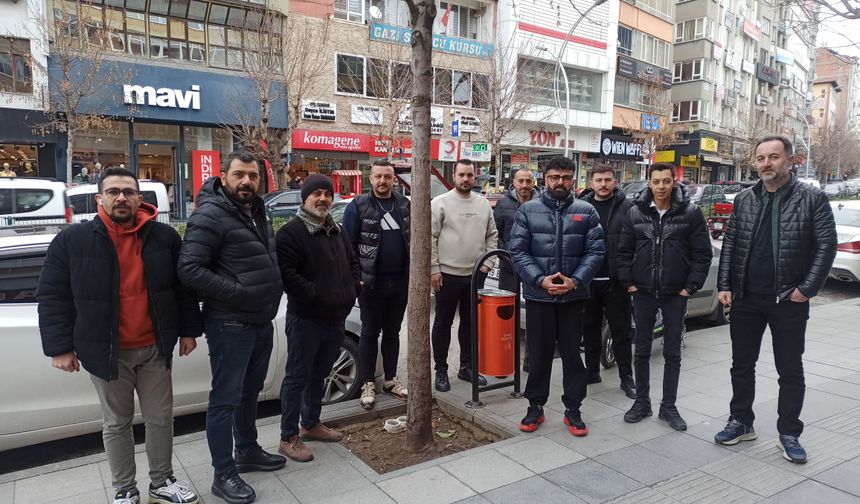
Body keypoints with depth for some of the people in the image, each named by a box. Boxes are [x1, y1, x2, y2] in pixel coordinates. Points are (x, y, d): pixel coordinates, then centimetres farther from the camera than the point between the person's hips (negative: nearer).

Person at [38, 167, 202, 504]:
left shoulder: (165, 236, -1)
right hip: (107, 352, -1)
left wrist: (189, 330, 4)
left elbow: (184, 287, 5)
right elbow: (52, 297, -2)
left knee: (161, 418, 11)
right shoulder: (71, 241, -6)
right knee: (116, 424, 12)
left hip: (154, 349, 2)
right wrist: (59, 347, -5)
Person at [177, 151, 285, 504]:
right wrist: (238, 291, -24)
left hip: (262, 321, 8)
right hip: (230, 325, -8)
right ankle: (223, 475, 17)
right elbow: (189, 268, -22)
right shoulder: (210, 215, -15)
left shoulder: (257, 212, 11)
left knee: (249, 392, 21)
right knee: (225, 399, 3)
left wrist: (269, 294, 7)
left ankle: (247, 452, 38)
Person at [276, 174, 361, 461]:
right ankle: (289, 438, 12)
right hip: (305, 318, -8)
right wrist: (315, 294, -22)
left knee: (319, 374, 19)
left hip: (335, 317, 8)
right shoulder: (292, 232, -12)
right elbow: (286, 273, -21)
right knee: (298, 377, 1)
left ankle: (311, 424, 34)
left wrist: (353, 287, 8)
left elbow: (352, 263, 24)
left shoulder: (337, 231, 15)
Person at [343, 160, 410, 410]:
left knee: (392, 332, 14)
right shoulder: (358, 206, -5)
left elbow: (413, 240, 11)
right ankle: (368, 384, 18)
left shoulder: (404, 205, 7)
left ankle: (390, 379, 27)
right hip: (370, 283, -3)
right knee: (370, 333, 7)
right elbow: (347, 244, -5)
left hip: (400, 282, 4)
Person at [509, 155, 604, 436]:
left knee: (572, 353, 10)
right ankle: (535, 406, 24)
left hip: (574, 296, 1)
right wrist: (540, 279, -16)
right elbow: (518, 250, -4)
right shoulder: (527, 211, 1)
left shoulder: (586, 212, 3)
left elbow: (595, 252, -1)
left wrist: (575, 280, -15)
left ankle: (573, 409, 23)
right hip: (538, 295, 0)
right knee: (539, 353, 10)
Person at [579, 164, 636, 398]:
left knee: (621, 331, 5)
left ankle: (626, 378, 15)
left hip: (616, 280, -3)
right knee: (590, 328, 14)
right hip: (587, 280, 3)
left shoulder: (627, 207, -2)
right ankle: (592, 371, 28)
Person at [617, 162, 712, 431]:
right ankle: (642, 402, 22)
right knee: (642, 350, 9)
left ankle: (668, 406, 19)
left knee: (672, 352, 7)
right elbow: (624, 251, 6)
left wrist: (691, 286, -7)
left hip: (676, 294, -1)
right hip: (643, 292, 2)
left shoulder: (690, 213, -4)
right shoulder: (636, 213, 1)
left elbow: (703, 253, -2)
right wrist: (628, 282, 0)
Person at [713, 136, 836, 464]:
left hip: (788, 301, -3)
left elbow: (826, 245, -7)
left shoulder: (812, 198, -4)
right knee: (742, 365, 12)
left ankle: (789, 434, 22)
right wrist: (725, 286, 0)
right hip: (746, 298, 4)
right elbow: (730, 244, 7)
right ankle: (741, 423, 27)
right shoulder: (744, 199, 6)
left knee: (790, 371, 8)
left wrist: (807, 289, -13)